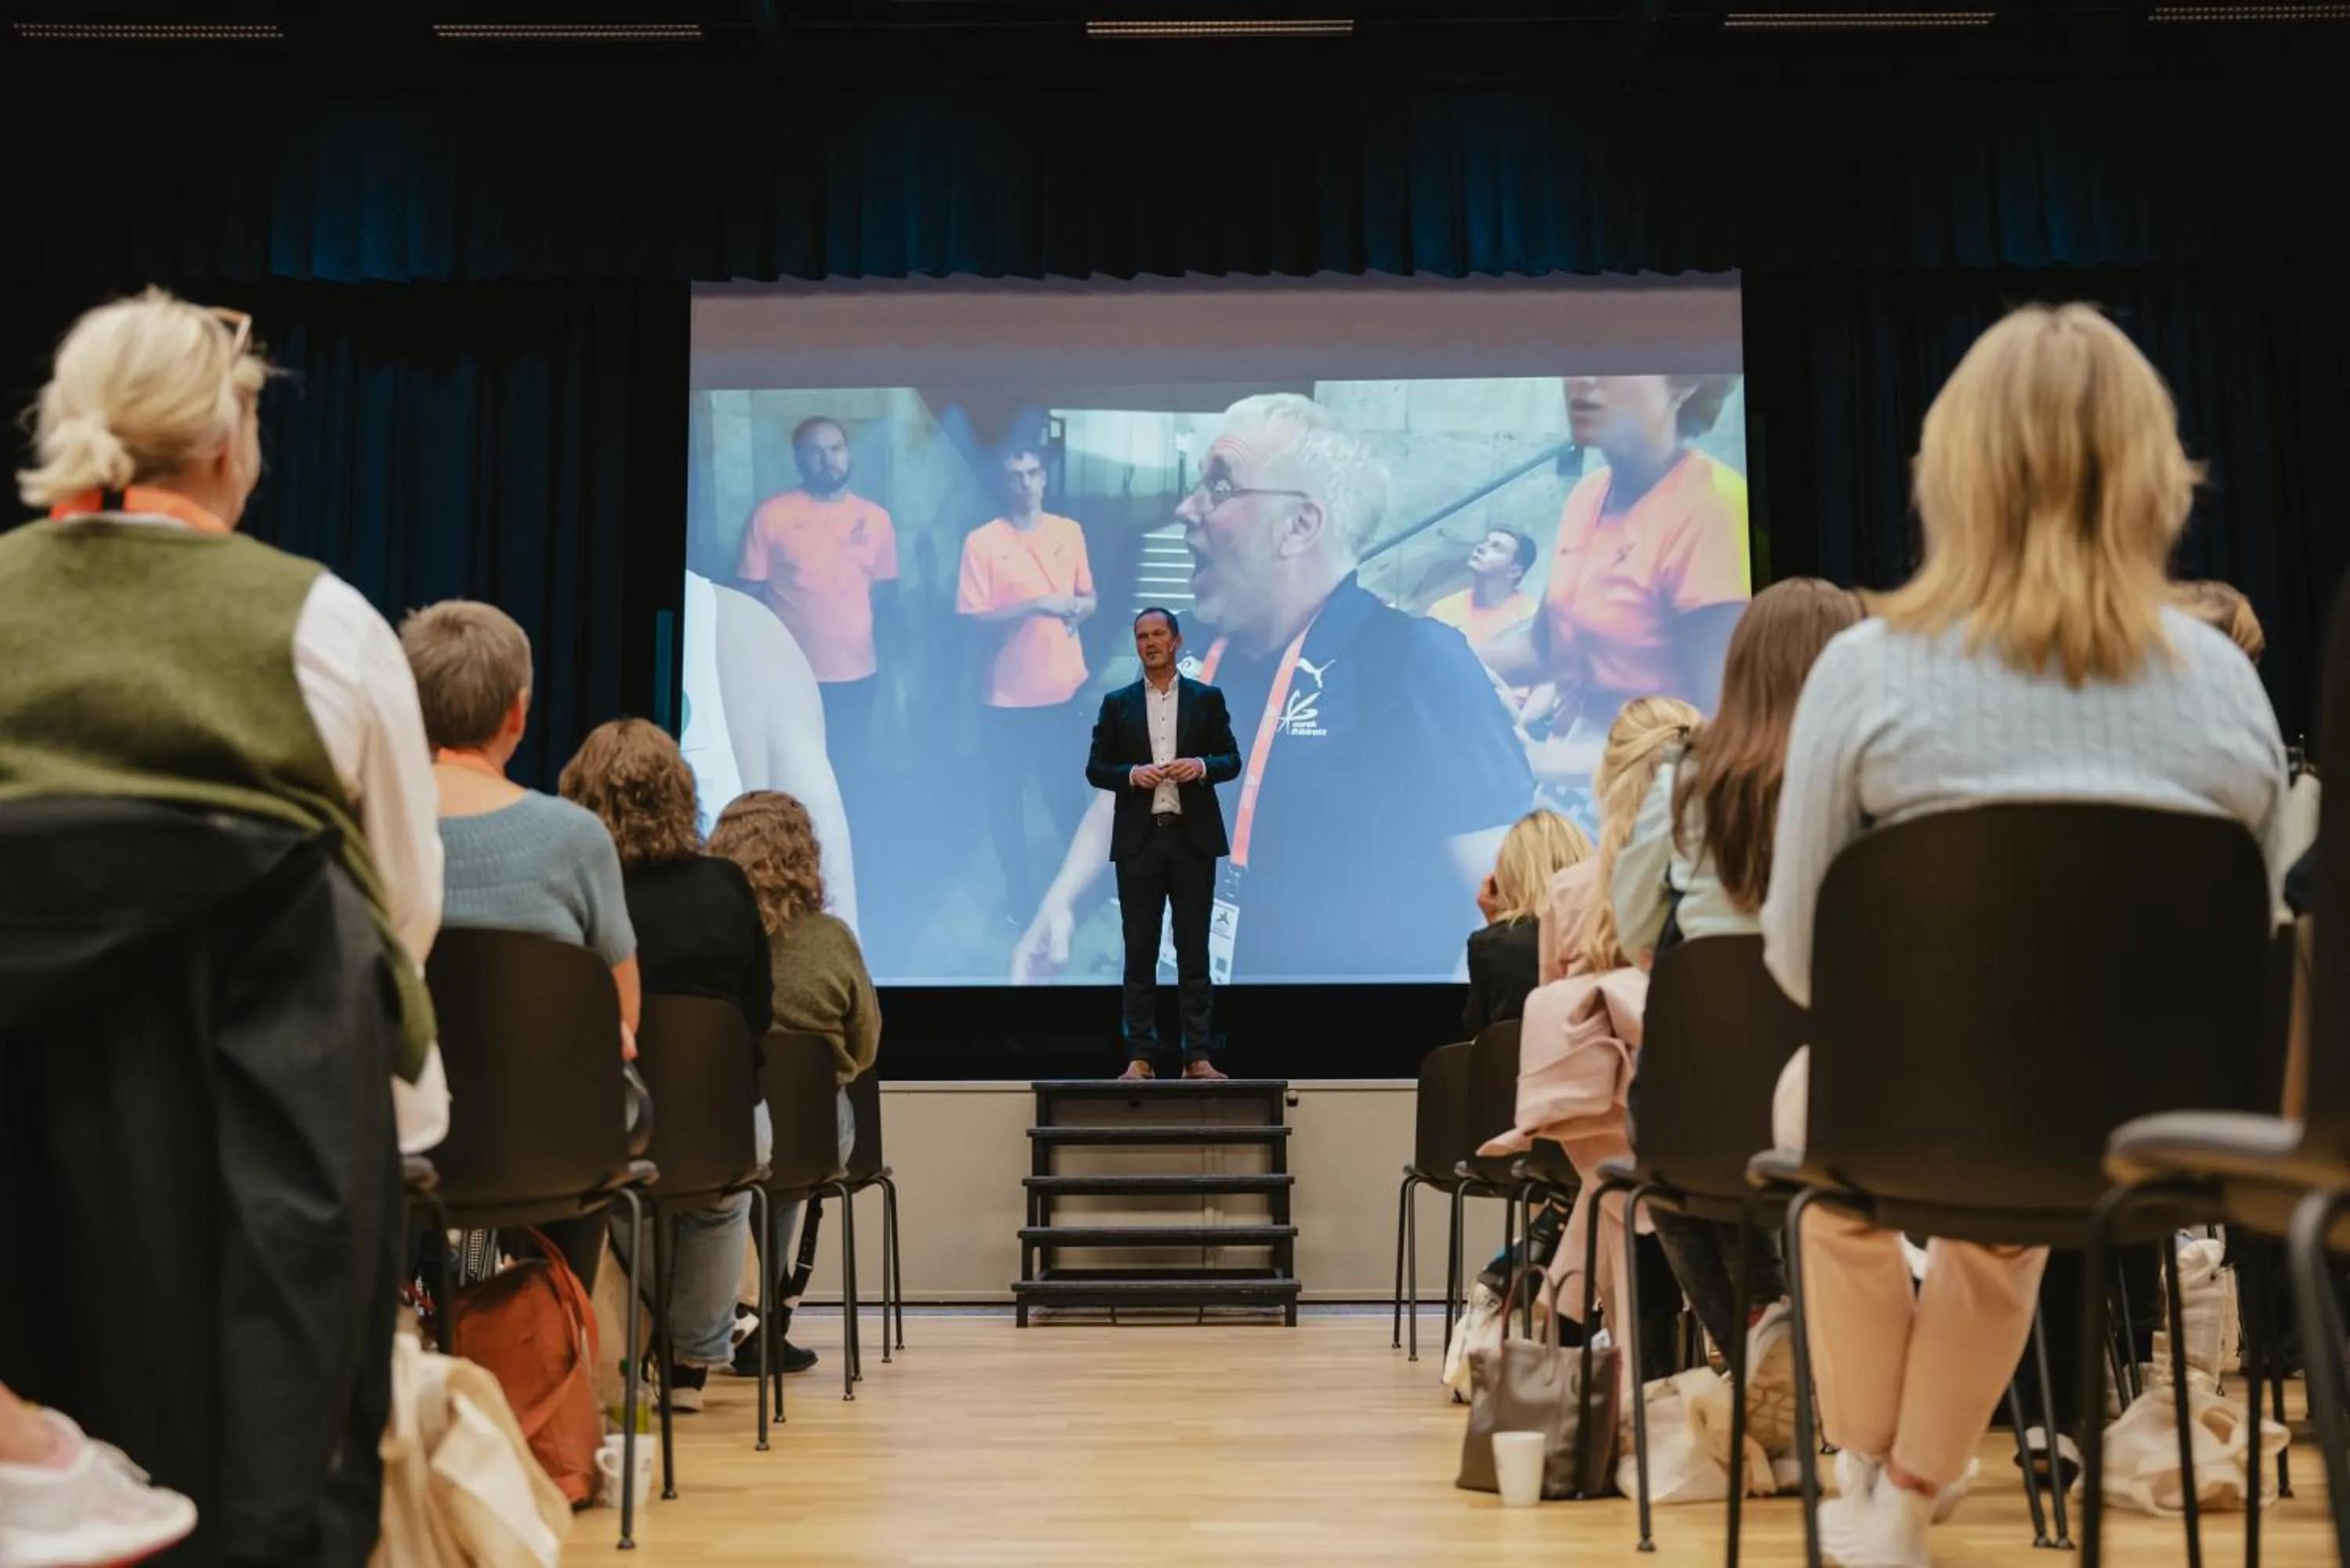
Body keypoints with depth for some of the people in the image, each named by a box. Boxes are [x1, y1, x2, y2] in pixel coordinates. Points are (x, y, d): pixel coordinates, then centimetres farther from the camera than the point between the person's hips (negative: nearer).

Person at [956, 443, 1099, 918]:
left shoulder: (1070, 532, 5)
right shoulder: (981, 542, -8)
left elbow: (1088, 598, 14)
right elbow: (975, 620, -13)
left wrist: (1078, 608, -10)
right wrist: (1037, 605, -23)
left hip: (1066, 689, 3)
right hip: (1010, 695, -3)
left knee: (1067, 792, 13)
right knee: (1006, 798, 7)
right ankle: (1019, 892, 22)